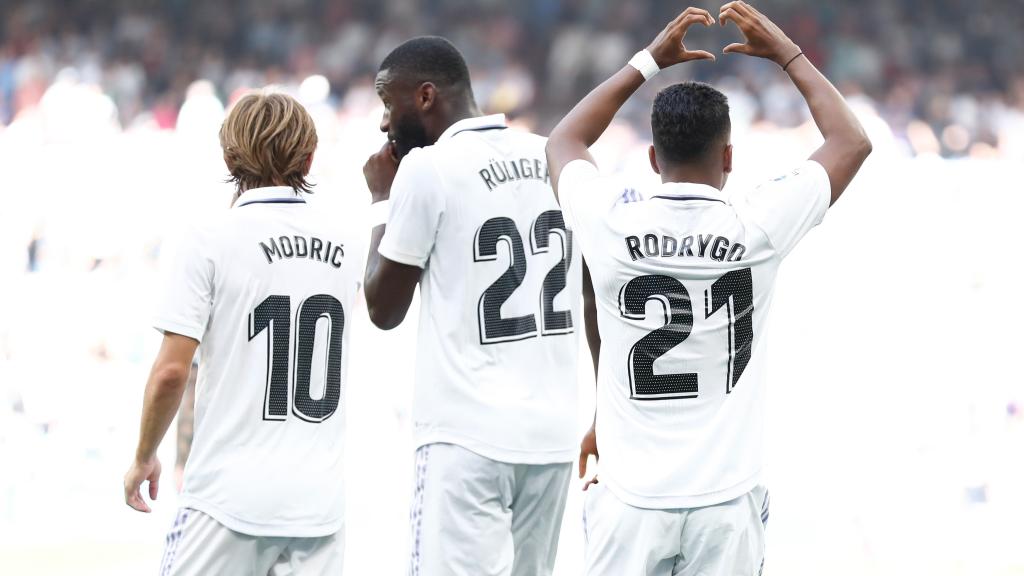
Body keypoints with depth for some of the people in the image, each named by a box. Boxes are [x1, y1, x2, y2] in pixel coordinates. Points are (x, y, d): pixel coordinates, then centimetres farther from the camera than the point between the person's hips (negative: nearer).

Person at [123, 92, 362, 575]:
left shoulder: (209, 241, -7)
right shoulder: (346, 248, 6)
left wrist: (144, 458, 4)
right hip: (320, 500, 4)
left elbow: (171, 371, -10)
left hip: (230, 496, -4)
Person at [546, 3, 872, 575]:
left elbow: (564, 141, 18)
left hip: (632, 501, 0)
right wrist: (787, 53, 18)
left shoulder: (614, 222, -6)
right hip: (727, 503, 0)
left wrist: (649, 61, 22)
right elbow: (852, 142, 10)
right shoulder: (757, 225, -8)